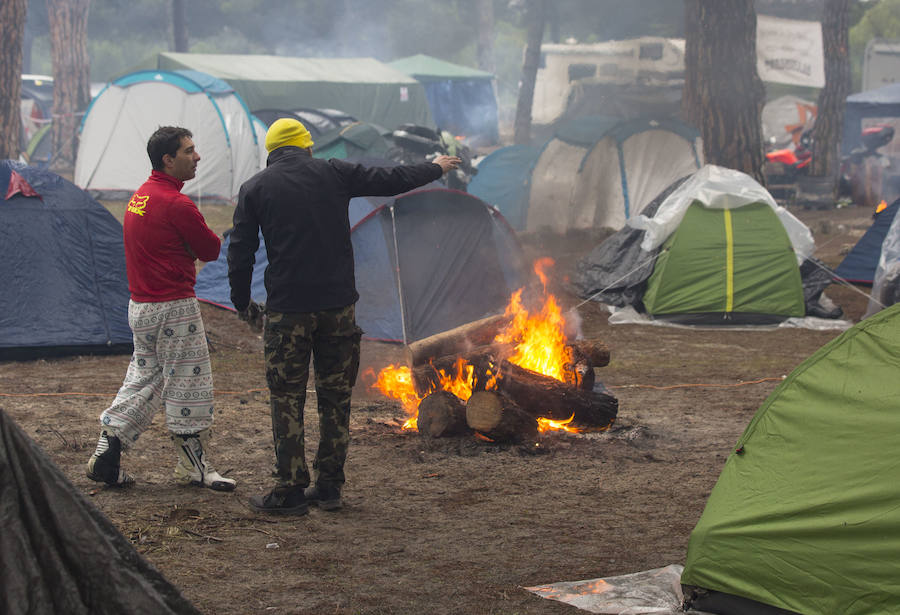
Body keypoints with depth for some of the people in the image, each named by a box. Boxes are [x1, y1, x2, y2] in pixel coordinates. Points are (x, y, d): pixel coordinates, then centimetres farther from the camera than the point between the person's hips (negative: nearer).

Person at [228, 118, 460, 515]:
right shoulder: (332, 174, 4)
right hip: (337, 304, 2)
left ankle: (291, 491, 4)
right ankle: (328, 487, 16)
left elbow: (240, 253, 2)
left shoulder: (254, 189, 2)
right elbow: (391, 180, 13)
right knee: (335, 397, 11)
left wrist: (241, 303, 16)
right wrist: (435, 169, 30)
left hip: (287, 308, -2)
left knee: (287, 400, 4)